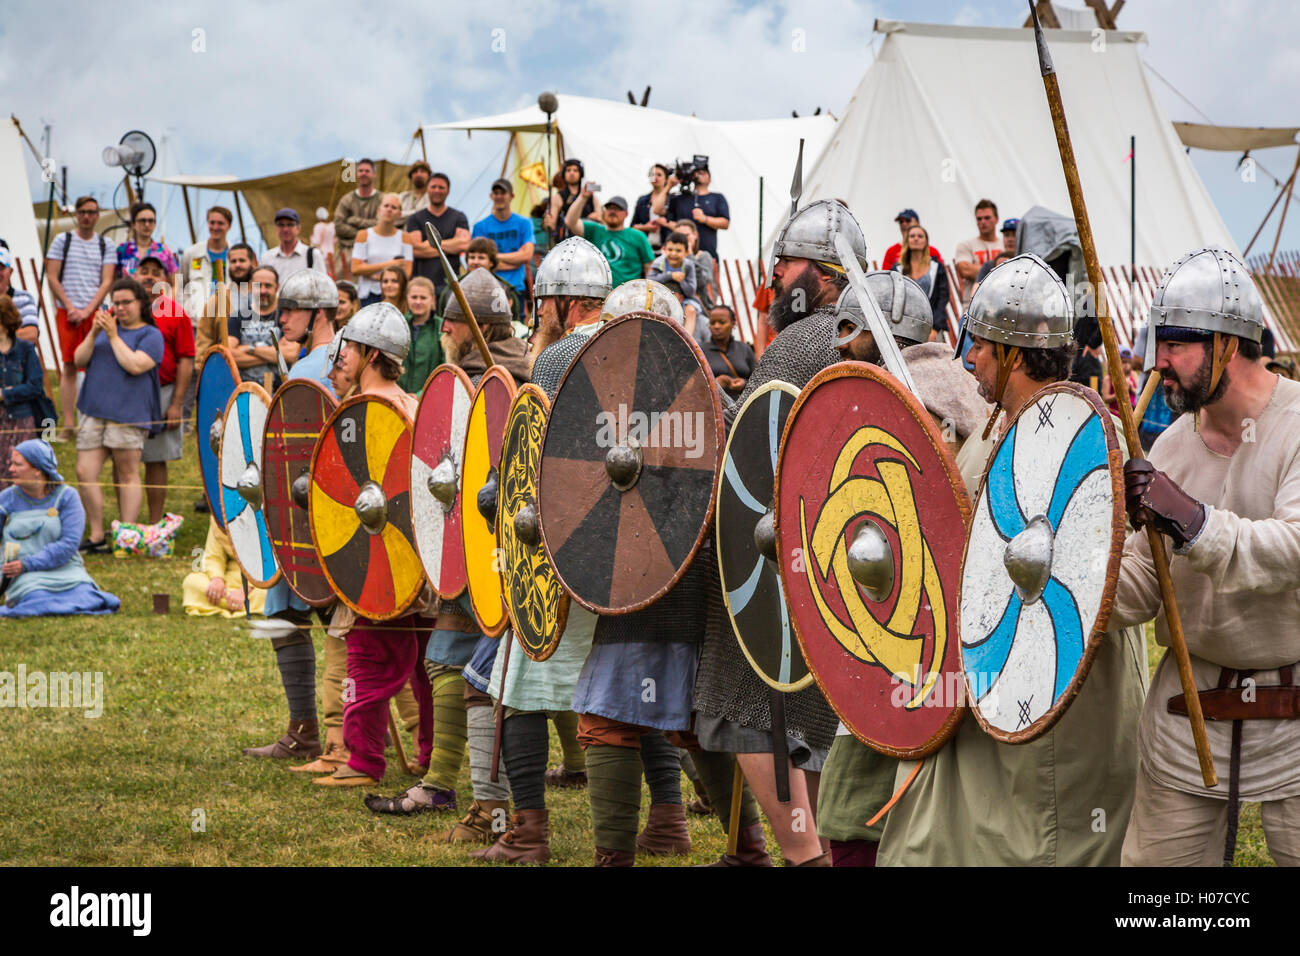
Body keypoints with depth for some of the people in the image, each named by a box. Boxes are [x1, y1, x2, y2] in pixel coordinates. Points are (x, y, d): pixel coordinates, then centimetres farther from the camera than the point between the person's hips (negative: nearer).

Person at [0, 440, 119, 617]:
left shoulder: (66, 497, 0)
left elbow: (68, 544, -10)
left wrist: (27, 564, -18)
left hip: (66, 571, 0)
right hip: (27, 577, 0)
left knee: (88, 602, -27)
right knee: (41, 607, -32)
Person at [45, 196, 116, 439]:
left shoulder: (106, 246, 10)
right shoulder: (62, 241, 8)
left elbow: (106, 282, 3)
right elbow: (52, 278, 3)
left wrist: (87, 311, -8)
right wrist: (70, 308, -7)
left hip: (95, 312, 1)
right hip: (67, 312, -1)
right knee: (69, 366, -5)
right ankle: (68, 424, -7)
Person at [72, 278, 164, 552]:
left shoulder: (151, 335, 2)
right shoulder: (106, 326, 19)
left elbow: (135, 365, -14)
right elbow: (79, 360, 11)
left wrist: (113, 335, -10)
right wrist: (94, 333, -3)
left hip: (128, 414, -5)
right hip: (94, 413, 6)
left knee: (127, 474, -2)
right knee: (85, 473, -1)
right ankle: (97, 537, 5)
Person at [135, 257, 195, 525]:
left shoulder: (176, 314, 0)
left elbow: (186, 362, -2)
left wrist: (176, 405, -7)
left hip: (161, 394, -2)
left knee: (156, 461, 3)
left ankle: (155, 524, 11)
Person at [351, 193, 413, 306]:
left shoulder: (405, 238, 9)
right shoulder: (364, 235, 8)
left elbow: (406, 273, 1)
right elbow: (355, 269, -2)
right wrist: (386, 265, -8)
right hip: (369, 296, 0)